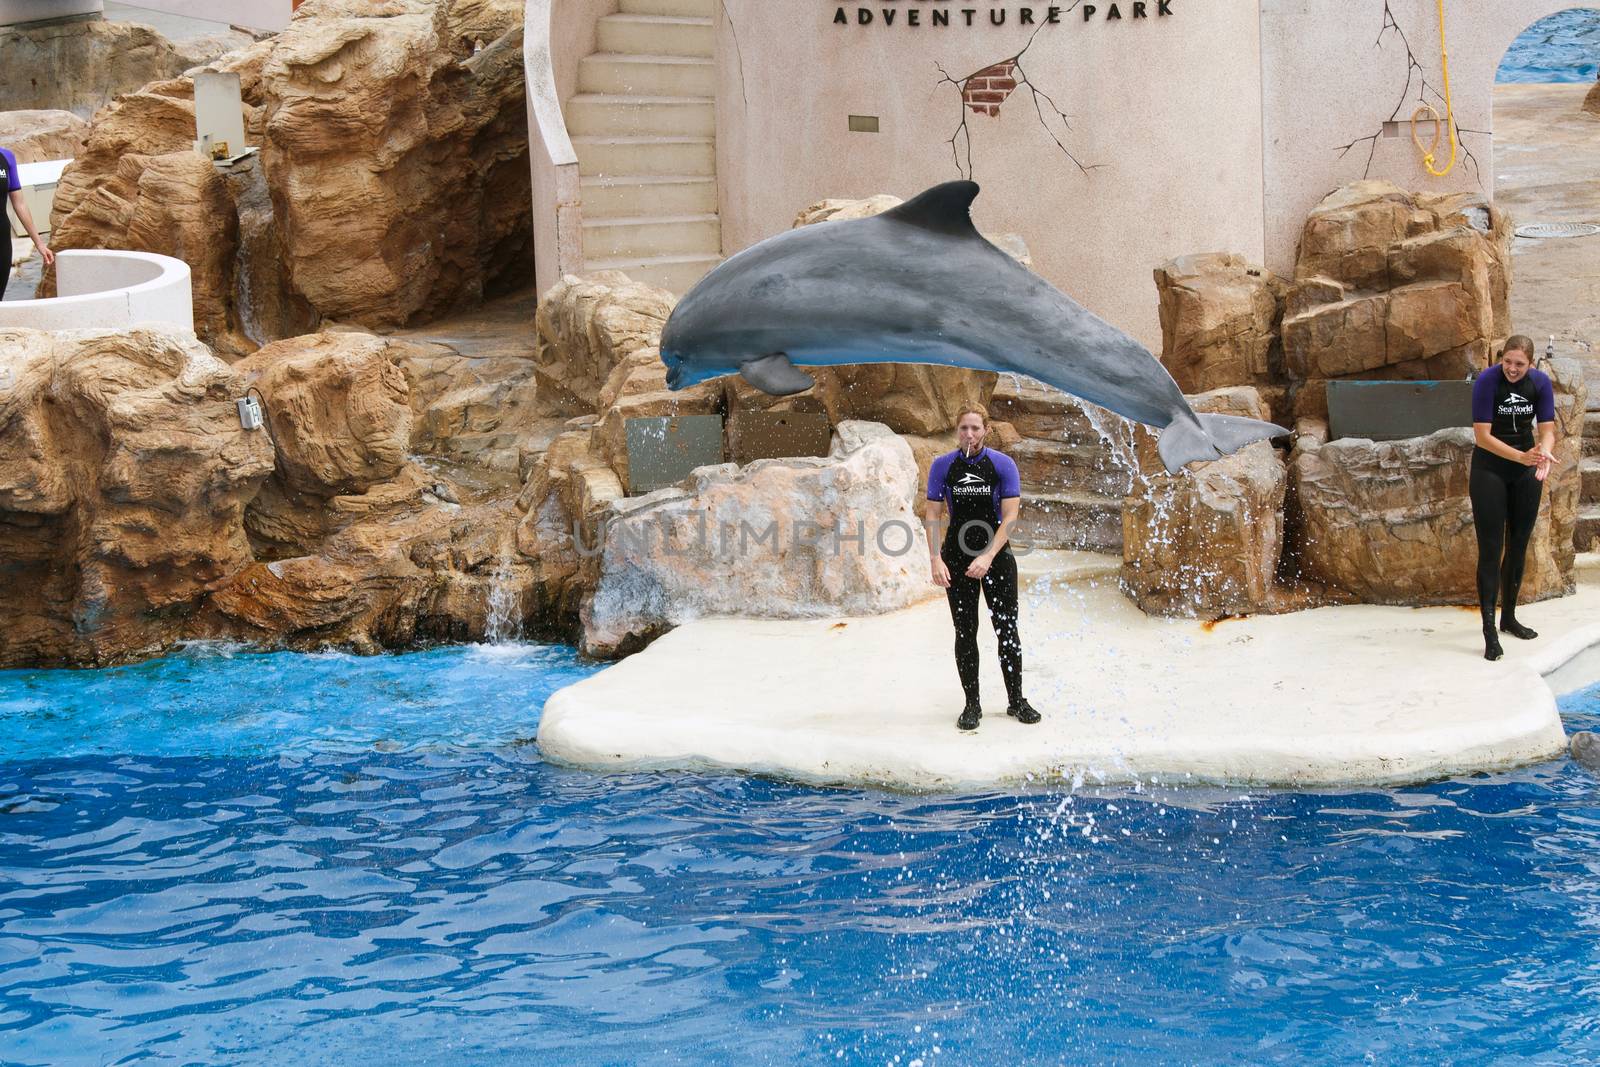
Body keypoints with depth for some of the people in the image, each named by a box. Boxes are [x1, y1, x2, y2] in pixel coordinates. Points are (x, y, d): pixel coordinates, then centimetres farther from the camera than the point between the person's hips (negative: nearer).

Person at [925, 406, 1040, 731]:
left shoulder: (1002, 464, -3)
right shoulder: (943, 466, 0)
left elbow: (1010, 517, -8)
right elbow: (933, 516, 0)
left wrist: (987, 557, -18)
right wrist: (935, 560, -12)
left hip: (996, 555, -1)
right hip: (957, 558, 1)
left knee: (1007, 629, 1)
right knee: (965, 631, 2)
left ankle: (1016, 701, 12)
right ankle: (972, 705, 9)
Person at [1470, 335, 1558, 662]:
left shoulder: (1541, 383, -8)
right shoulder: (1487, 382, -20)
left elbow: (1547, 429, -8)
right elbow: (1482, 436, -21)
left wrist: (1543, 453, -31)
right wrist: (1522, 457, -32)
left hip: (1525, 474, 4)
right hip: (1490, 471, -4)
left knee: (1518, 546, 12)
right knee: (1491, 549, -9)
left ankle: (1509, 617, 28)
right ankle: (1489, 630, -11)